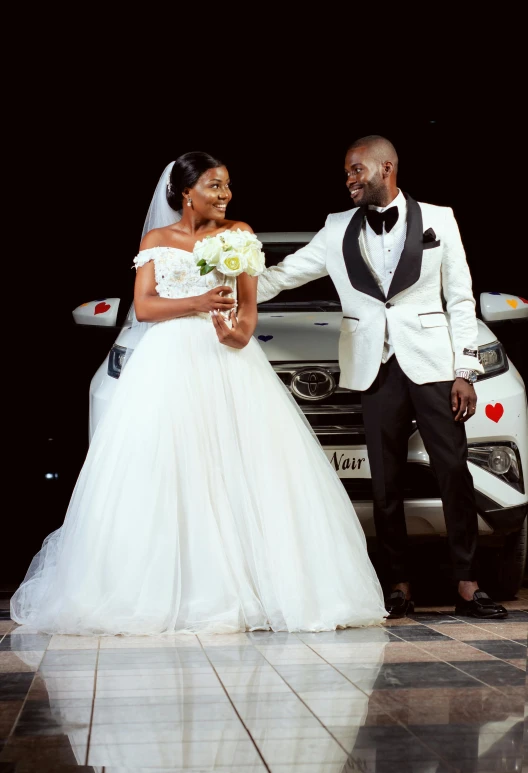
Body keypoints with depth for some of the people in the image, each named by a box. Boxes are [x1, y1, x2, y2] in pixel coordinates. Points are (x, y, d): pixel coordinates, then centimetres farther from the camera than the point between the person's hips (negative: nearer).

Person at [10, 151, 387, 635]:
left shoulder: (238, 234, 12)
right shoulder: (156, 240, 11)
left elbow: (249, 304, 5)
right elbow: (143, 307, 2)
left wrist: (239, 332, -18)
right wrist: (199, 303, -13)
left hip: (228, 362, 1)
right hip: (171, 366, -1)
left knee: (243, 474, -8)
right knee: (166, 479, -8)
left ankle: (247, 588, -4)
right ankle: (167, 592, -4)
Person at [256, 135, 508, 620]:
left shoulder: (438, 219, 5)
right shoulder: (339, 231, 9)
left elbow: (460, 299, 3)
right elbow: (284, 274, 10)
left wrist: (465, 371, -2)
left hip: (433, 364, -2)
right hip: (378, 370, 2)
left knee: (455, 472, -4)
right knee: (386, 483, 3)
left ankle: (468, 587, 2)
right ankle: (399, 588, 10)